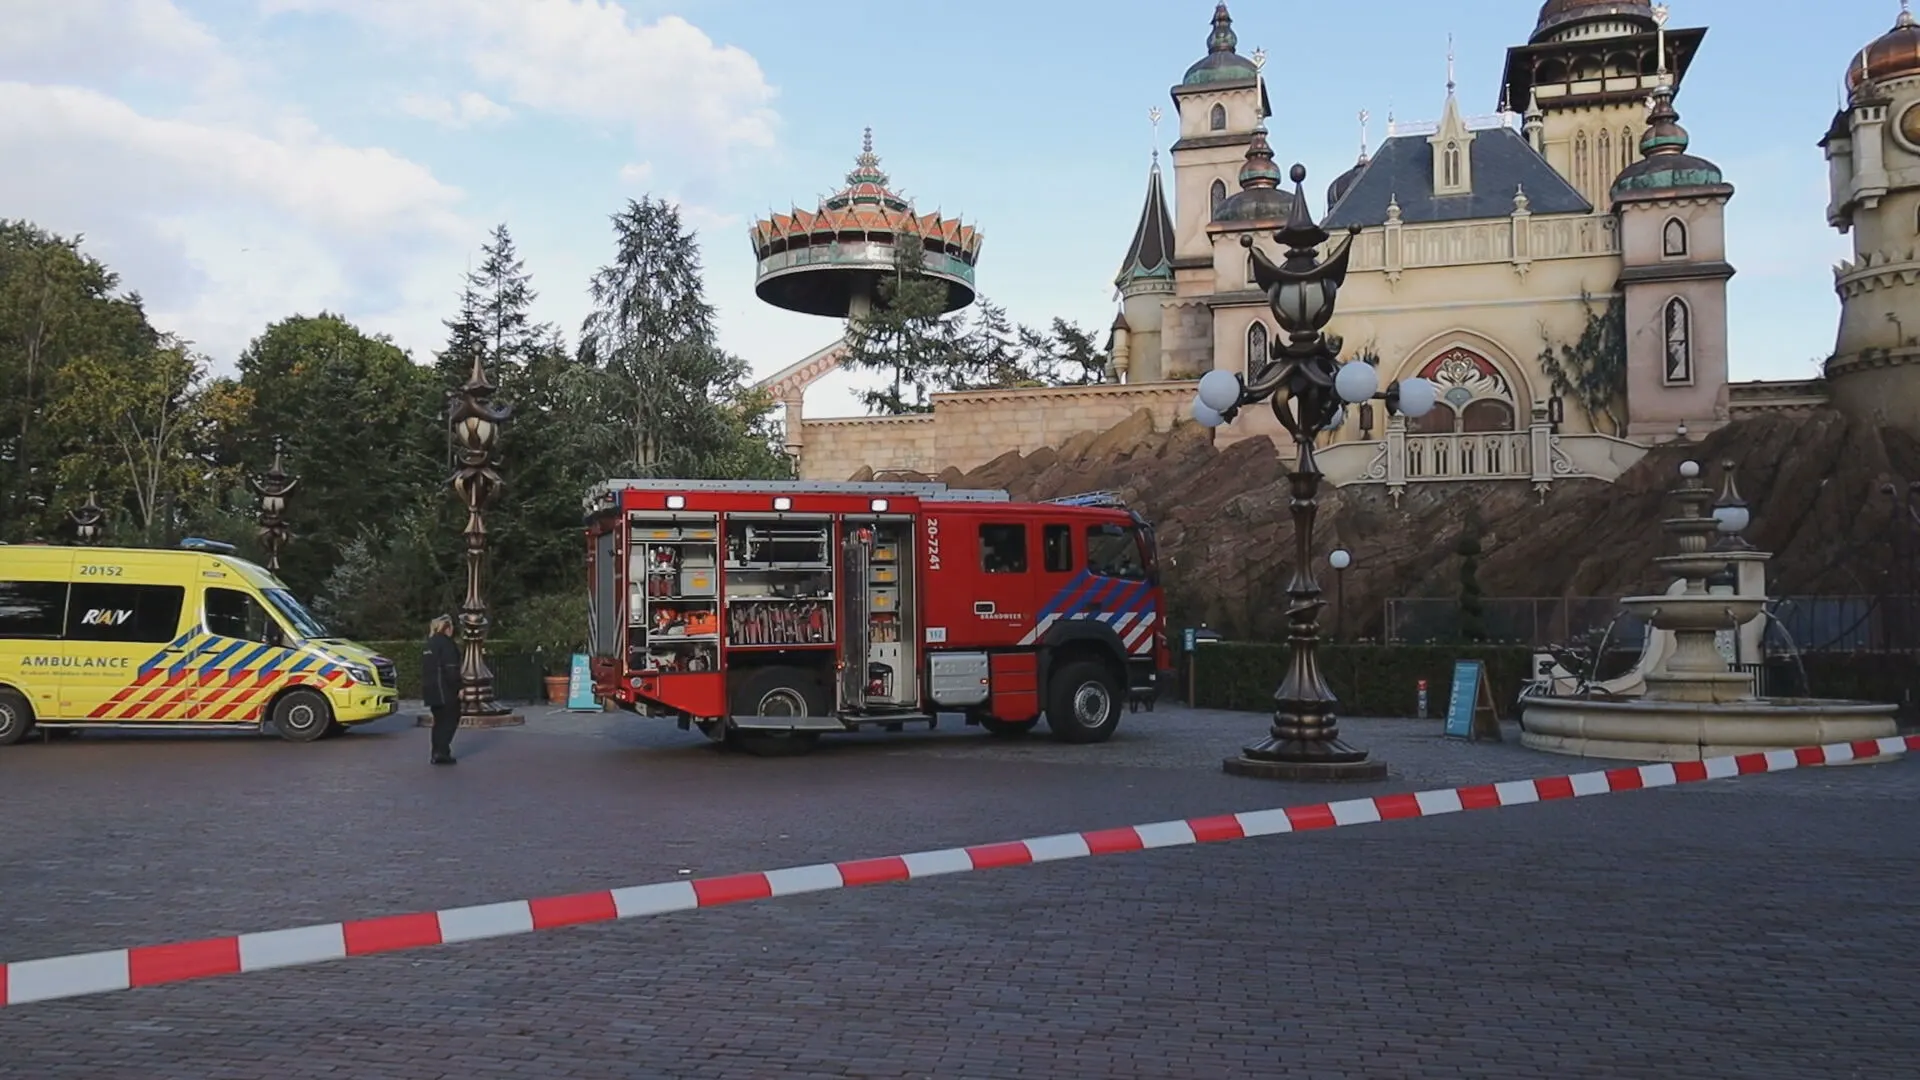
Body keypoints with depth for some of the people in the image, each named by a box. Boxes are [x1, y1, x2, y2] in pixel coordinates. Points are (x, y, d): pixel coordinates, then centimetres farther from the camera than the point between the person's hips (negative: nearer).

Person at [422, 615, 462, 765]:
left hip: (431, 688, 9)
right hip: (444, 689, -9)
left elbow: (425, 667, 19)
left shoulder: (431, 643, 16)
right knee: (451, 719, -3)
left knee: (439, 720, 14)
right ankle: (441, 752, -11)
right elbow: (451, 668, -17)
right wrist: (458, 687, -14)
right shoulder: (446, 643, -12)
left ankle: (437, 753, 14)